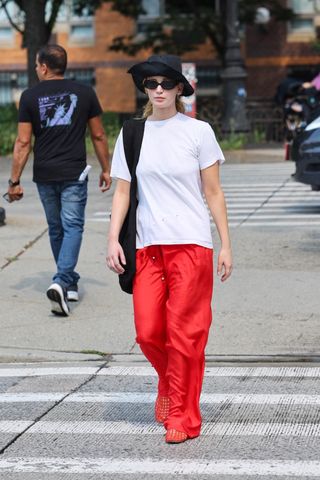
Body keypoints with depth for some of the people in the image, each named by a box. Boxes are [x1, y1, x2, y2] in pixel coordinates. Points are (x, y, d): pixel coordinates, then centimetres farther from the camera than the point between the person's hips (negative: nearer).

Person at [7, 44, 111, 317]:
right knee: (73, 227, -3)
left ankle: (69, 283, 26)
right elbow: (98, 136, 6)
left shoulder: (30, 97, -1)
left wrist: (15, 181, 2)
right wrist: (106, 170, 17)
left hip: (44, 175, 2)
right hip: (74, 174, -2)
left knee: (56, 228, 16)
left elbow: (23, 143, -2)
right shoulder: (85, 93, 0)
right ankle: (61, 282, -22)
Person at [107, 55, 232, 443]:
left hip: (191, 243, -2)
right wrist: (113, 240, 0)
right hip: (147, 246, 3)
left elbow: (213, 193, 4)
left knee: (184, 332, -3)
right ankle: (170, 383, 30)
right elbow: (122, 192, 10)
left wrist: (226, 245, 1)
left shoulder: (198, 132, 1)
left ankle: (182, 416, 8)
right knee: (148, 332, -1)